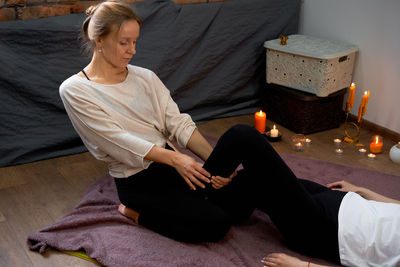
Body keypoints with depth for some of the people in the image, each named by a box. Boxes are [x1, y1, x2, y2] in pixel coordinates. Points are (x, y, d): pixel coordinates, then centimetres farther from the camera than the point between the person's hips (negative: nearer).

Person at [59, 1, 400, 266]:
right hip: (139, 181, -5)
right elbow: (119, 140, -16)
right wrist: (174, 159, -21)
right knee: (214, 223, -24)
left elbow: (178, 123, 1)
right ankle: (138, 212, -2)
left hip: (170, 164, 5)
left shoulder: (145, 78, 7)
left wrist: (214, 160, -13)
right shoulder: (75, 91, -8)